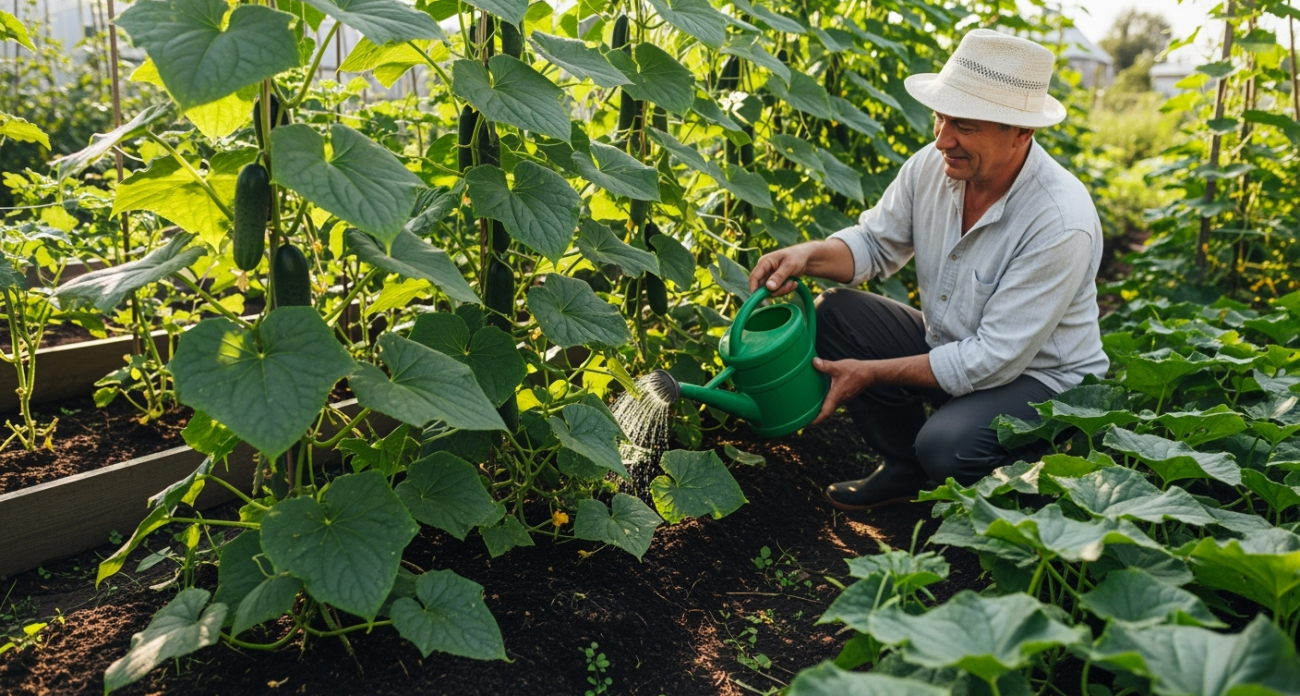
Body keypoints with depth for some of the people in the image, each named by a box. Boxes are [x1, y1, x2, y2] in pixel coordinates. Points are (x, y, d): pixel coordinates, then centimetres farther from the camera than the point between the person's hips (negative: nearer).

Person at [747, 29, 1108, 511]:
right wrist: (807, 255, -20)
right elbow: (876, 244, 3)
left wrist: (871, 374, -26)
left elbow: (994, 359, -28)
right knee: (833, 313, -9)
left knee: (946, 447, -34)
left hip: (1038, 378, -6)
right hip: (948, 346, 7)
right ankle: (906, 470, 7)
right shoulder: (933, 165, -12)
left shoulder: (1061, 223, -30)